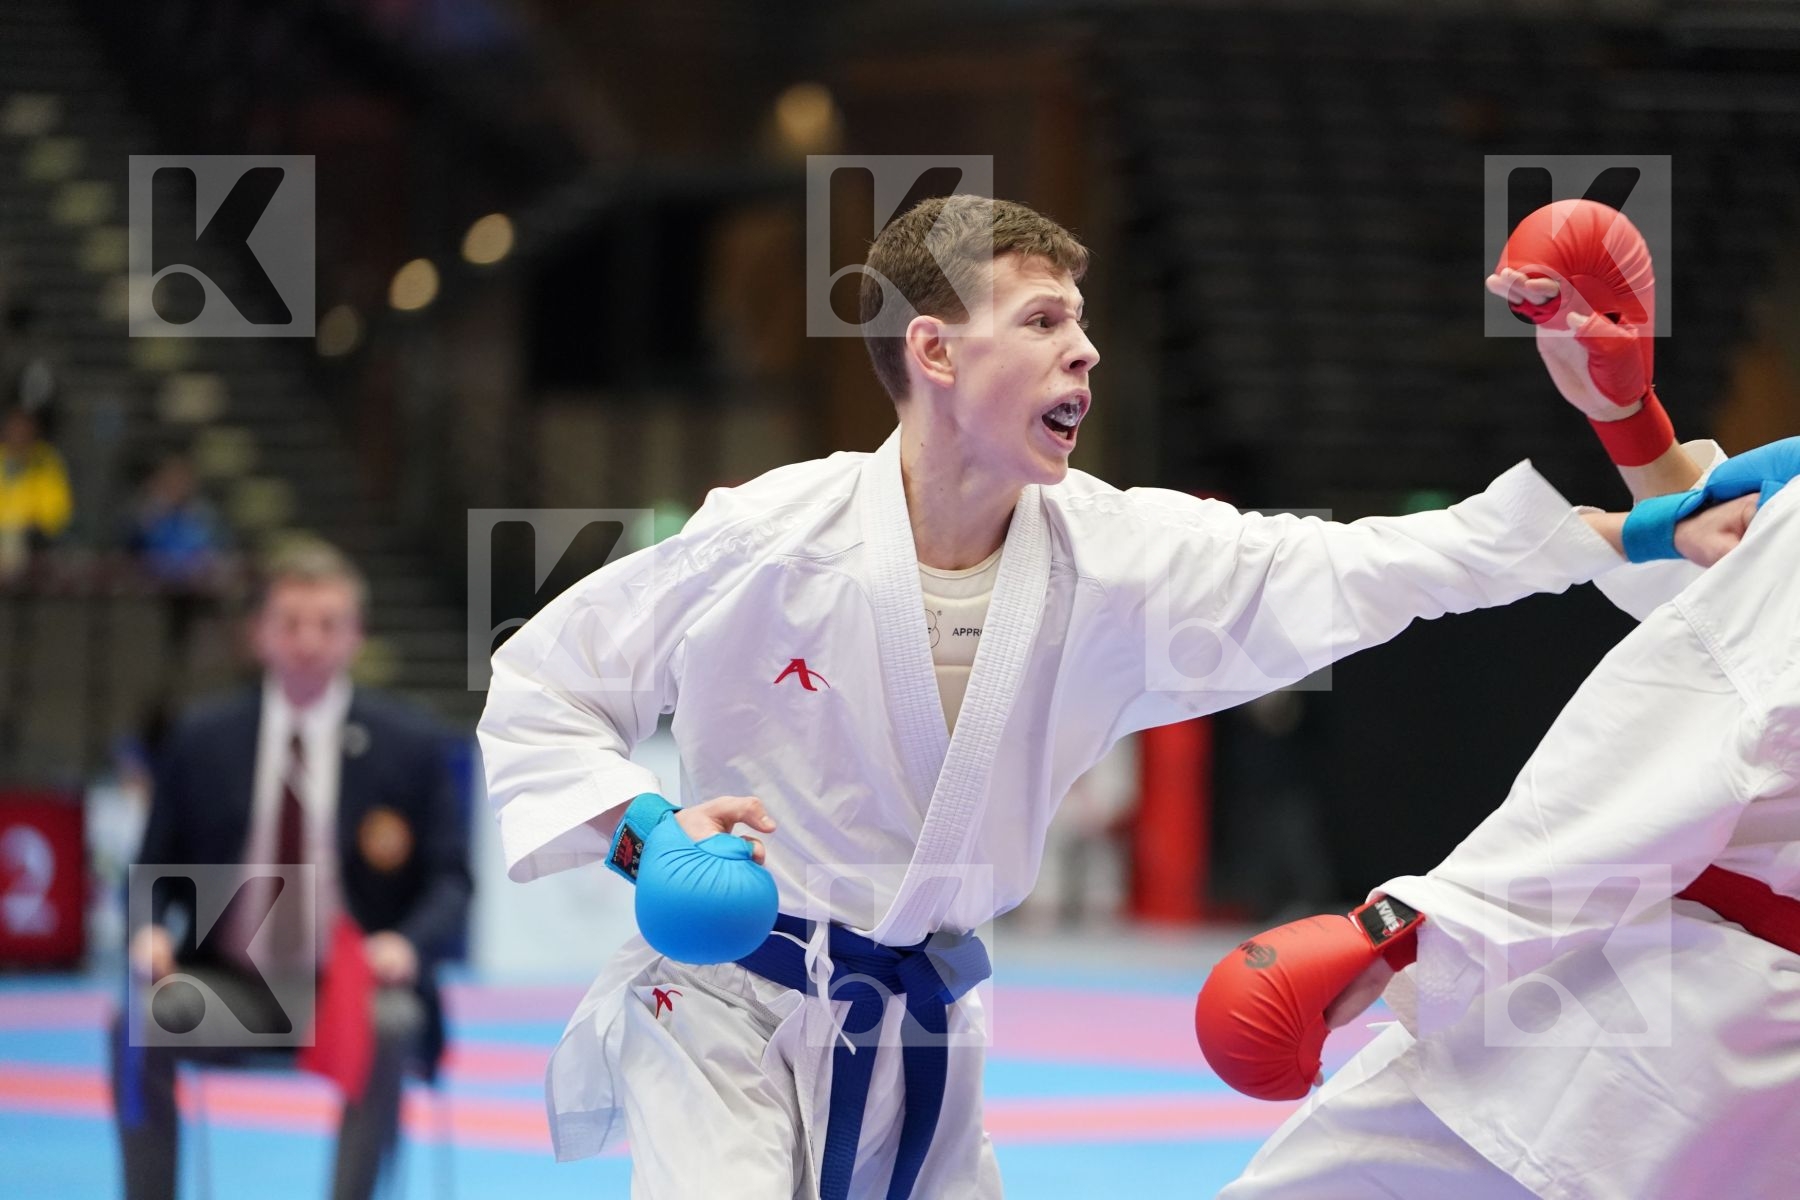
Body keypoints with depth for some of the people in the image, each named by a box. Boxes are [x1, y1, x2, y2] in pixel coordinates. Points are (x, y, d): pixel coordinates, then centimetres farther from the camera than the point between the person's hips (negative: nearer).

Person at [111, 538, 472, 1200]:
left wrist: (410, 944, -19)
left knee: (390, 1029, -36)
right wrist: (150, 932, -11)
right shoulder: (201, 738, 7)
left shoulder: (409, 743, 3)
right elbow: (158, 866, 12)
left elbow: (449, 881, 2)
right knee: (138, 1025, -29)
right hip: (230, 987, 1)